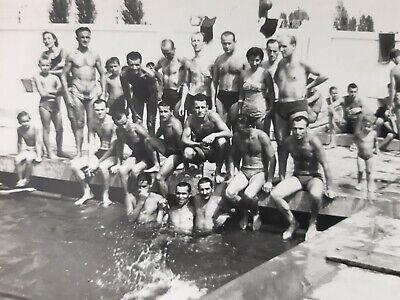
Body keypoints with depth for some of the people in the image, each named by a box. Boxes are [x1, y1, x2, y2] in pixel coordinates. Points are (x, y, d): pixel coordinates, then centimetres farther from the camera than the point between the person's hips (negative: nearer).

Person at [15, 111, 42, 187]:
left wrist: (38, 156, -23)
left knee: (28, 159, -32)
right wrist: (20, 153, 6)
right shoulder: (19, 130, -2)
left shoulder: (35, 129, -17)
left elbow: (38, 143, -18)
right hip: (27, 149, 5)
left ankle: (26, 179, -13)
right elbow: (19, 143, 11)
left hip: (36, 150, -5)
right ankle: (20, 180, -11)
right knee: (17, 159, -21)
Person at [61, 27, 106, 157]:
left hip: (93, 93, 2)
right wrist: (67, 95, -5)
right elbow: (63, 75, 3)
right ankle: (78, 152, 6)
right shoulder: (72, 56, 2)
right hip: (77, 93, -1)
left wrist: (103, 93, 6)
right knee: (79, 123, 0)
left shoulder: (95, 56, 8)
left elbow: (102, 74, 15)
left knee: (92, 123, 1)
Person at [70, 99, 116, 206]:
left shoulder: (113, 122, -18)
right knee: (74, 165, -8)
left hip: (113, 154, -7)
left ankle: (105, 195, -14)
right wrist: (89, 162, -14)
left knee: (102, 166, -38)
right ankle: (87, 192, 8)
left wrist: (97, 162, -22)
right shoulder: (93, 123, 2)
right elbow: (91, 144, 1)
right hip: (100, 152, 7)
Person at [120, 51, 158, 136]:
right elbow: (127, 96, -13)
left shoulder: (149, 74, -35)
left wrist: (152, 117, -21)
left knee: (151, 124, -6)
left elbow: (153, 96, -23)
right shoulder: (124, 75, -29)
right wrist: (133, 112, -12)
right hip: (137, 94, 2)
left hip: (149, 95, -2)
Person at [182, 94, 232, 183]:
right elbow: (184, 139, -18)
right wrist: (199, 145, -37)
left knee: (222, 141, -34)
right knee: (187, 154, -31)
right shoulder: (190, 120, -13)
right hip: (199, 150, 1)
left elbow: (229, 133, -24)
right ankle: (200, 164, 7)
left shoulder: (212, 116, -19)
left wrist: (214, 135, -43)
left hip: (214, 151, -1)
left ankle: (218, 171, -11)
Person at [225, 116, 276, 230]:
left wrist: (269, 181, -12)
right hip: (244, 171, 4)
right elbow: (234, 156, 14)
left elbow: (272, 159, -10)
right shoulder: (237, 136, -2)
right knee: (229, 193, -22)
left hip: (260, 171, -4)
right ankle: (245, 212, 7)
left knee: (248, 195, -32)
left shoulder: (261, 136, -15)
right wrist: (233, 174, 3)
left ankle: (256, 214, 3)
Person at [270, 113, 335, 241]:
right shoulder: (288, 142, -6)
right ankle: (293, 222, 2)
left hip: (313, 177, -4)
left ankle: (313, 223, -8)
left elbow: (325, 165, -15)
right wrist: (282, 181, 15)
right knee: (274, 194, -20)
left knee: (315, 195, -39)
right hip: (296, 177, 4)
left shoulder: (313, 141, -20)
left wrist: (329, 188, -11)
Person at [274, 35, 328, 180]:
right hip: (280, 106, 6)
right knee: (281, 141, 7)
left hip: (298, 105, -6)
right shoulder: (281, 63, 12)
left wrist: (308, 87, -4)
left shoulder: (302, 64, -5)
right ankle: (281, 176, 14)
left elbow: (324, 76, -11)